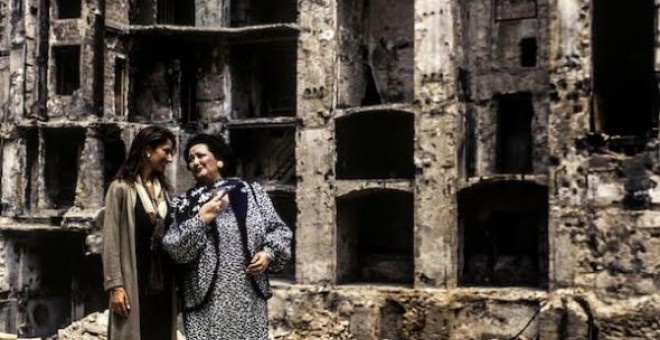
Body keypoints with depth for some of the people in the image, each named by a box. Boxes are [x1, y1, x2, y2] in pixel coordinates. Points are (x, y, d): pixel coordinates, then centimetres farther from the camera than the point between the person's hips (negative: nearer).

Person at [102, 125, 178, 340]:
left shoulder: (164, 190, 12)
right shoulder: (121, 189, -4)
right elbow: (111, 242, -8)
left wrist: (178, 283, 6)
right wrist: (115, 286, -14)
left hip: (163, 283, 6)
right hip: (134, 283, -6)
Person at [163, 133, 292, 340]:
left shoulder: (251, 192, 7)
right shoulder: (183, 205, 7)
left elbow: (279, 229, 11)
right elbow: (174, 250, -3)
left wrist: (268, 253, -7)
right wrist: (200, 220, -12)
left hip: (249, 297, 1)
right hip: (205, 301, -1)